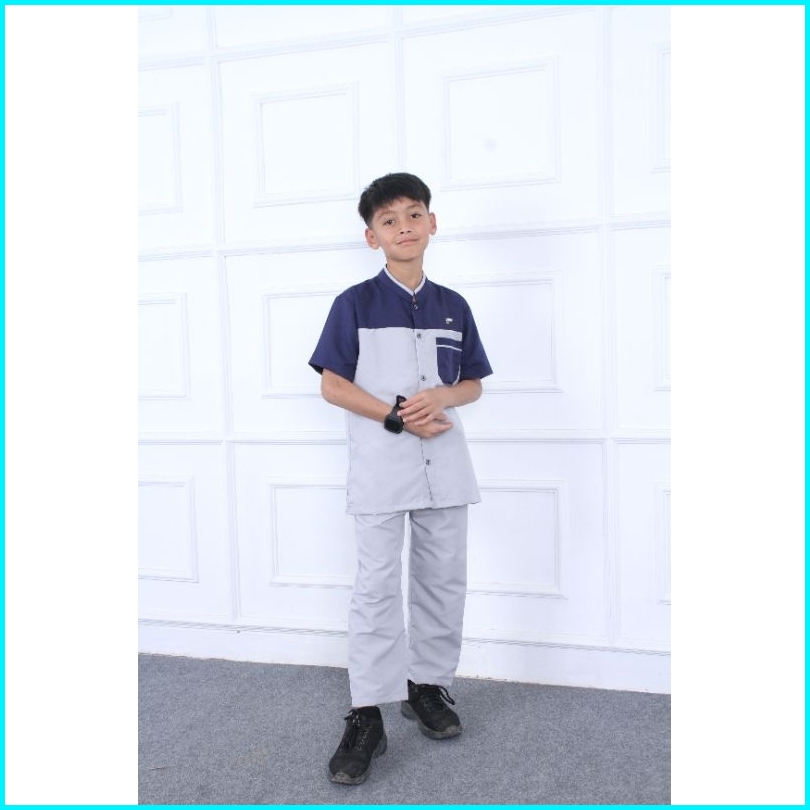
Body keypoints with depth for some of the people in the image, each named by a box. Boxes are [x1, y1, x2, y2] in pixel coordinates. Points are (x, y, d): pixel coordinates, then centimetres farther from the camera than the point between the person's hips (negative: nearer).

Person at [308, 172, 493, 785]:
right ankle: (366, 719, 7)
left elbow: (473, 384, 12)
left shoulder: (453, 306, 9)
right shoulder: (355, 303, -1)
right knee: (377, 586, -3)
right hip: (380, 464, -4)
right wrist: (395, 416, -15)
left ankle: (429, 685, 30)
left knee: (444, 581, 11)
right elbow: (332, 384, -4)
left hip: (445, 464, 4)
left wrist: (441, 397, -11)